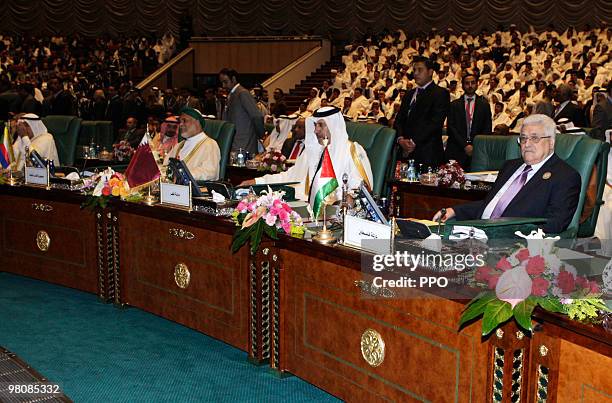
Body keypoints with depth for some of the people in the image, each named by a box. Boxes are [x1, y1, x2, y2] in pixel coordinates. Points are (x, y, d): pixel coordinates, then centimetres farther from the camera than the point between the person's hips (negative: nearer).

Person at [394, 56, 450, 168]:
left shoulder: (440, 93, 0)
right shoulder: (409, 95, 23)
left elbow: (435, 122, -11)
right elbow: (399, 120, 16)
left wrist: (413, 141, -15)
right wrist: (401, 138, -4)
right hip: (407, 151, 5)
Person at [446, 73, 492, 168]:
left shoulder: (484, 105, 13)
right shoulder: (454, 105, 11)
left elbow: (487, 129, 8)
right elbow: (451, 128, 2)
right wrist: (465, 145, -8)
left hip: (477, 150, 0)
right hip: (456, 151, 0)